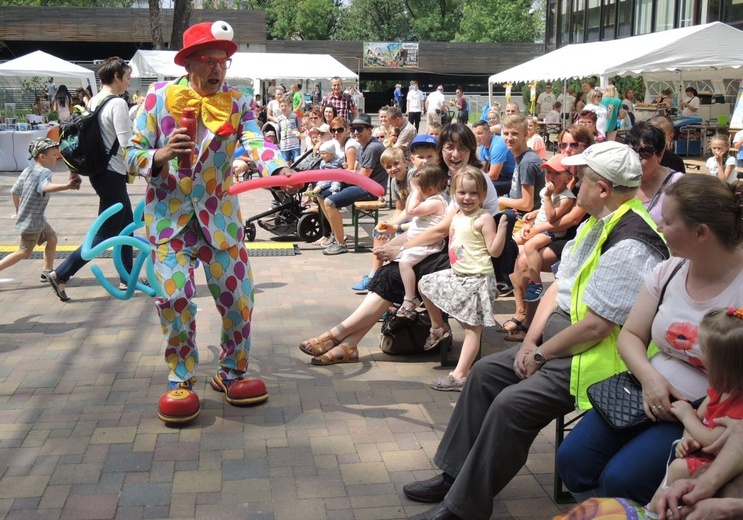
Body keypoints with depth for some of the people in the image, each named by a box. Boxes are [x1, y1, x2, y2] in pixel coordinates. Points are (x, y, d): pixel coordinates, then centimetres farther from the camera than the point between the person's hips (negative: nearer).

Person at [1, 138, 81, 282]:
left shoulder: (27, 171, 3)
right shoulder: (44, 172, -22)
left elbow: (14, 192, 9)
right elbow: (45, 188, -44)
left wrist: (19, 211, 23)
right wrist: (66, 186, -59)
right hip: (32, 221, -9)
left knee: (52, 239, 19)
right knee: (24, 253, 3)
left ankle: (47, 272, 26)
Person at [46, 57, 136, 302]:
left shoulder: (94, 101, 9)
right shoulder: (117, 104, -18)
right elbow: (127, 144, -21)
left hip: (100, 171, 10)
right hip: (112, 174, -10)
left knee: (126, 225, 18)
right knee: (106, 232, -2)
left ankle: (127, 278, 26)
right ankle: (60, 275, -2)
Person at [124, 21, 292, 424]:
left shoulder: (237, 102, -2)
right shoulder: (159, 97, -5)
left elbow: (256, 142, -22)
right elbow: (132, 154, -3)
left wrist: (278, 168, -44)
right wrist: (159, 156, -26)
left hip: (219, 214, 2)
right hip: (169, 215, -1)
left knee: (238, 295, 3)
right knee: (174, 297, -10)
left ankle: (231, 372, 25)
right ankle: (180, 380, 10)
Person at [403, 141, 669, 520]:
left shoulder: (630, 245, -25)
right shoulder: (595, 224, 7)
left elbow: (595, 327, -26)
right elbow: (559, 286, 9)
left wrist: (541, 354, -13)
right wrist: (531, 340, -2)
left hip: (596, 357, -10)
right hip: (559, 340, 11)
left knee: (511, 404, -22)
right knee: (485, 373, 9)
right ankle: (456, 475, 19)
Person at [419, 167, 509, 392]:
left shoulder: (483, 219, -13)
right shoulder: (457, 217, 11)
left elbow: (494, 250, -17)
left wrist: (502, 227, -26)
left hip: (476, 279, -9)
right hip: (456, 275, 9)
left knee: (472, 329, -5)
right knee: (425, 284, 22)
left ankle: (459, 376, -7)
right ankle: (439, 327, 35)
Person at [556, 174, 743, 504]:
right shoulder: (669, 271, 2)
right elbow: (630, 335, 7)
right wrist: (649, 377, -12)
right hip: (649, 393, 6)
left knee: (620, 480, -22)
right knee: (572, 460, -9)